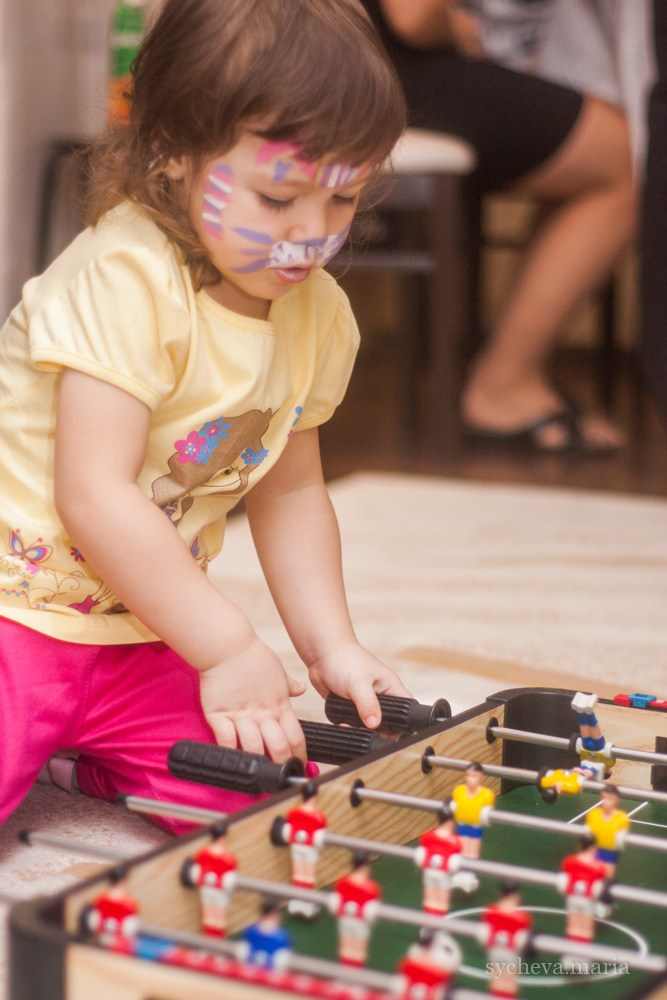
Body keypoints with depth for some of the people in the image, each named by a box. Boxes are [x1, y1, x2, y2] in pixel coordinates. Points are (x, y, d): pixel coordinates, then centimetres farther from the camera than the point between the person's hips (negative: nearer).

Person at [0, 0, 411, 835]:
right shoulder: (126, 281, -23)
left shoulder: (316, 314, 1)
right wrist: (227, 648, -22)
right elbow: (94, 496, -27)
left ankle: (99, 764, 18)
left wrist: (330, 647, 3)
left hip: (140, 629, 8)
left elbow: (290, 491, 14)